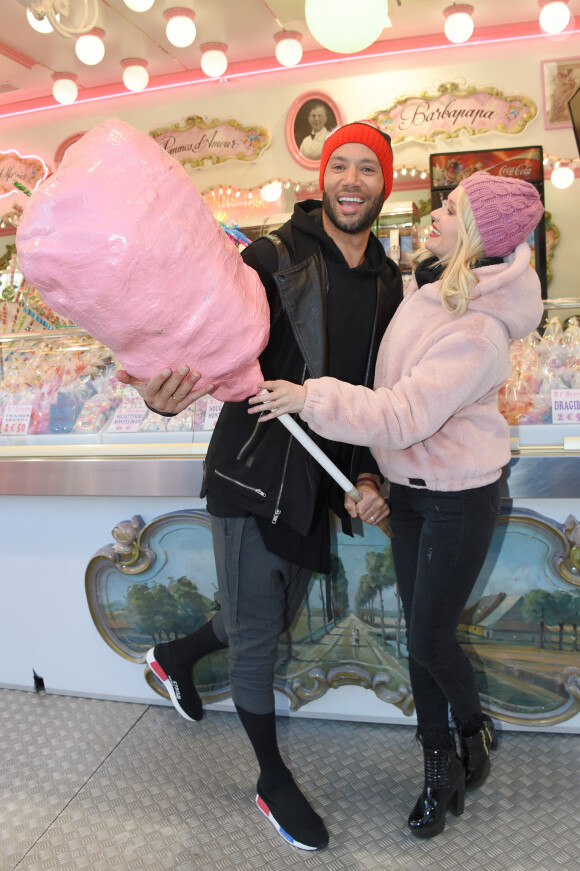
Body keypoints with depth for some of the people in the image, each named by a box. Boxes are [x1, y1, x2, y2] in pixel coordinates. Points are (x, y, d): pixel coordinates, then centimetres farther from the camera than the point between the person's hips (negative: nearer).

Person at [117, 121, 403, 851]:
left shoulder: (389, 284, 6)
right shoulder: (273, 258, -11)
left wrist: (367, 474, -3)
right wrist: (166, 395, -38)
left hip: (317, 482, 6)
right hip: (253, 474, -6)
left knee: (279, 615, 22)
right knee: (255, 633, 8)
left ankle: (176, 656, 52)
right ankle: (273, 782, 33)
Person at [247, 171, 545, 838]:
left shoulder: (478, 330, -26)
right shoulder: (426, 286, 0)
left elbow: (403, 416, -31)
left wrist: (310, 398, -26)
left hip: (459, 497, -7)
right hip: (408, 487, 8)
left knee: (431, 638, 4)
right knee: (419, 632, 14)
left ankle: (475, 732, 38)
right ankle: (439, 768, 34)